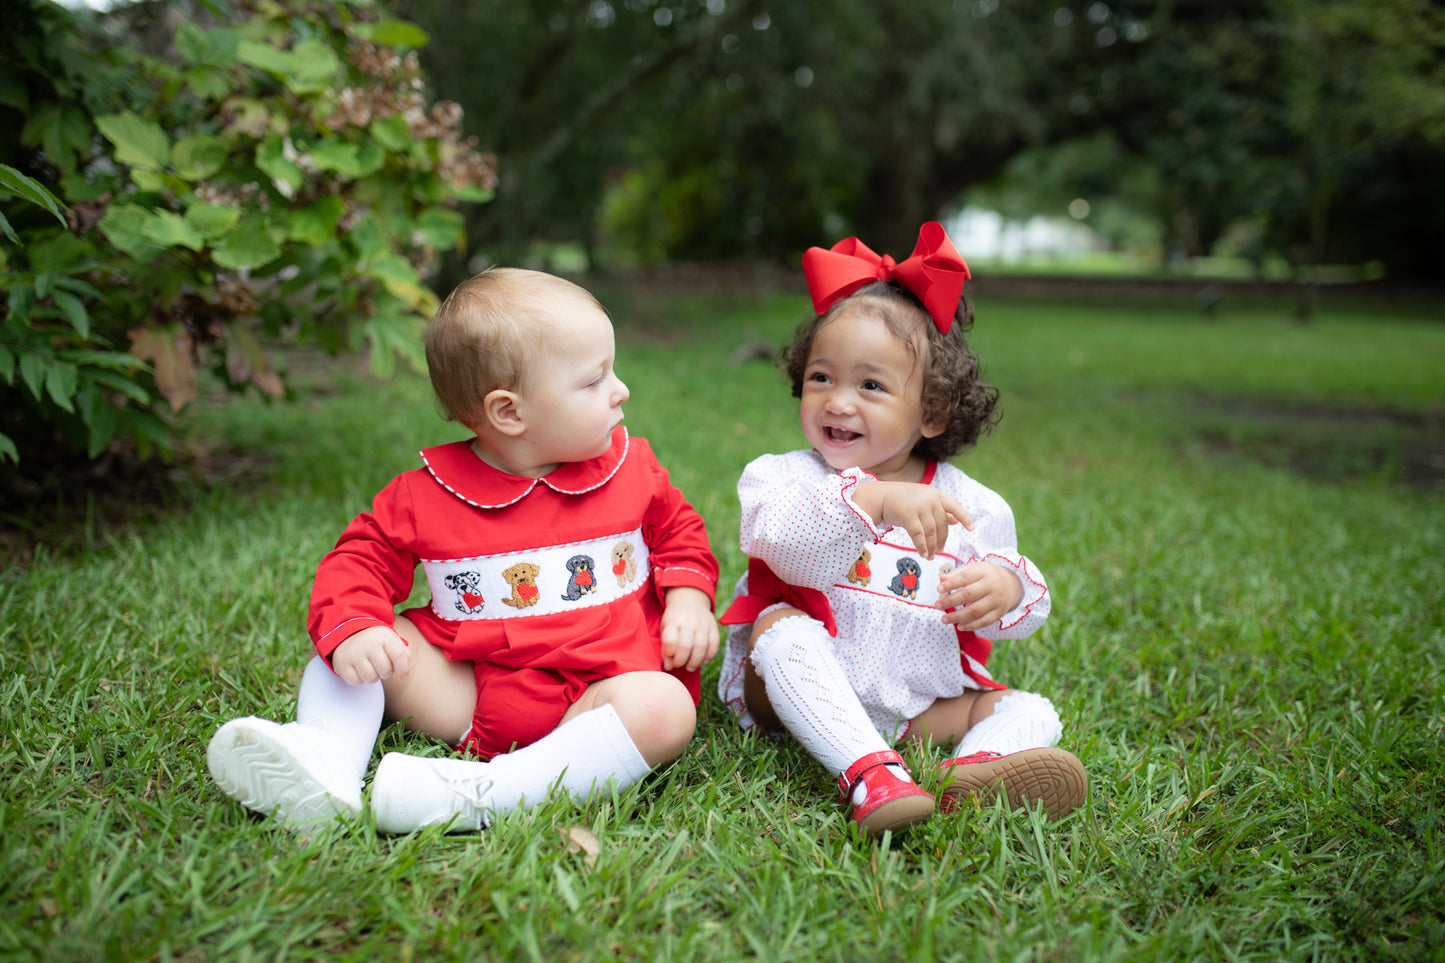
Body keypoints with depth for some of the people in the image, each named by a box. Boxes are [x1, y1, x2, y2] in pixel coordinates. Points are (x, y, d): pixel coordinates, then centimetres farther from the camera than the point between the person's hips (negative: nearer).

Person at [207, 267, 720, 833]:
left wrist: (689, 601, -2)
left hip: (597, 690, 0)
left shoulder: (631, 468, 4)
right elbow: (362, 558, 3)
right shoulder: (426, 496, -3)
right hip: (464, 688, 1)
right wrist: (349, 628, -18)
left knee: (665, 710, -32)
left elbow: (678, 530, 17)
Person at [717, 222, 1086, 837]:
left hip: (918, 707, 3)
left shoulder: (969, 504, 2)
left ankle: (979, 766, -43)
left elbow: (1028, 608, -1)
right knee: (780, 624, -30)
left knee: (1031, 711, -8)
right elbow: (783, 542, -27)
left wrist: (1006, 589, -25)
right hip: (801, 691, -3)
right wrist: (874, 499, -40)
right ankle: (866, 772, -47)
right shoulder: (783, 476, -5)